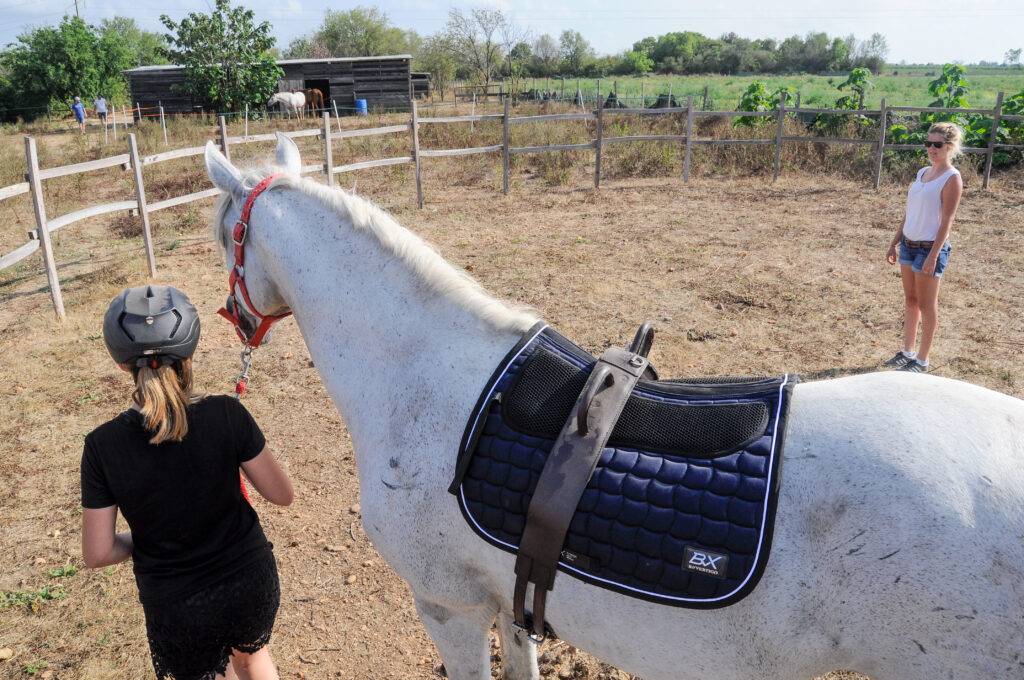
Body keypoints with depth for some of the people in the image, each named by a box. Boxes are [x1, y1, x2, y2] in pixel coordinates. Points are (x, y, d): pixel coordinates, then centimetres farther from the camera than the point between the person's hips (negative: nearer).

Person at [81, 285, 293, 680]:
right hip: (250, 583, 1)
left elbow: (97, 554, -13)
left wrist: (144, 542, 6)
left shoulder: (103, 446, -19)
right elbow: (282, 495, -11)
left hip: (177, 609, 0)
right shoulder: (227, 415, -21)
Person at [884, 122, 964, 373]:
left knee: (926, 305, 2)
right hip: (909, 244, 7)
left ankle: (922, 359, 12)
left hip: (930, 247, -7)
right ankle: (907, 352, 24)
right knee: (910, 300, 13)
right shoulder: (922, 173, 10)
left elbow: (946, 221, -15)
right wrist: (894, 243, 14)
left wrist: (933, 256, -19)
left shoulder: (952, 178, -11)